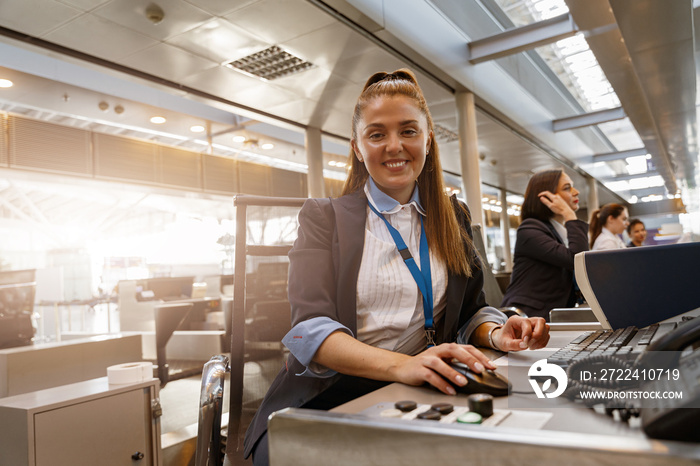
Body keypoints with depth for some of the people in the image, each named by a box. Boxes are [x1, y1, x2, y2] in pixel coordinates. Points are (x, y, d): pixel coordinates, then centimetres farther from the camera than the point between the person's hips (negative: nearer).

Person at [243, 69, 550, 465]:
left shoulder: (454, 217, 13)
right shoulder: (324, 217, 2)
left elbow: (470, 308, 17)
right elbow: (311, 327, -11)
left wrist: (495, 334, -7)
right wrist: (399, 365, -29)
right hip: (328, 398, -2)